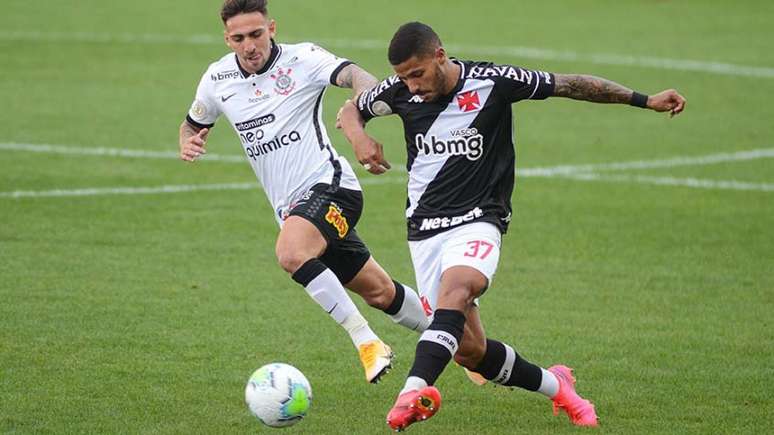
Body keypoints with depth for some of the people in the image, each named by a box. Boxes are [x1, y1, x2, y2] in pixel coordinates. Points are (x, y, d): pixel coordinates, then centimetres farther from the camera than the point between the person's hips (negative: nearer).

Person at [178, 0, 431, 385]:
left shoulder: (301, 60, -10)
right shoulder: (217, 79, 6)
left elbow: (351, 74, -29)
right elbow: (193, 124, 24)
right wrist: (188, 144, -1)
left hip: (328, 184, -6)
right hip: (290, 206, 6)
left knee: (290, 253, -34)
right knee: (378, 292, 12)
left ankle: (367, 342, -24)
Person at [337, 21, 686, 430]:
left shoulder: (492, 82, -10)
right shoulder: (400, 91, -2)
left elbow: (568, 85, -1)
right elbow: (350, 110, 17)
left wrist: (645, 101, -1)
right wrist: (359, 138, -7)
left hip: (477, 221, -4)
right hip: (424, 228, 4)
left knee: (455, 288, -36)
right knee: (469, 351, 0)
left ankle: (416, 388, -53)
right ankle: (554, 386, 24)